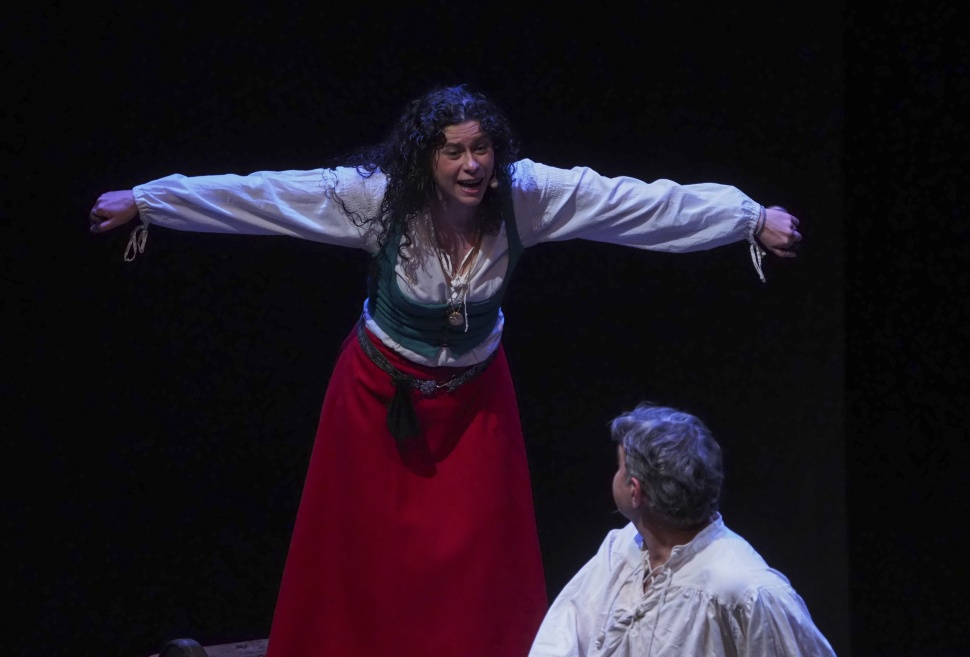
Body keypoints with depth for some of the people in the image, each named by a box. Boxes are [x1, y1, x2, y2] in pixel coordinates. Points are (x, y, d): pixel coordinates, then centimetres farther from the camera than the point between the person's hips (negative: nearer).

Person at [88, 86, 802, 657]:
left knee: (477, 554, 6)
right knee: (367, 550, 9)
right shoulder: (376, 195, -27)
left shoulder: (526, 193, -23)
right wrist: (144, 201, -23)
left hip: (473, 395, 1)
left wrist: (753, 219, -19)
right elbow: (258, 194, -24)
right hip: (381, 393, -1)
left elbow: (649, 204, -20)